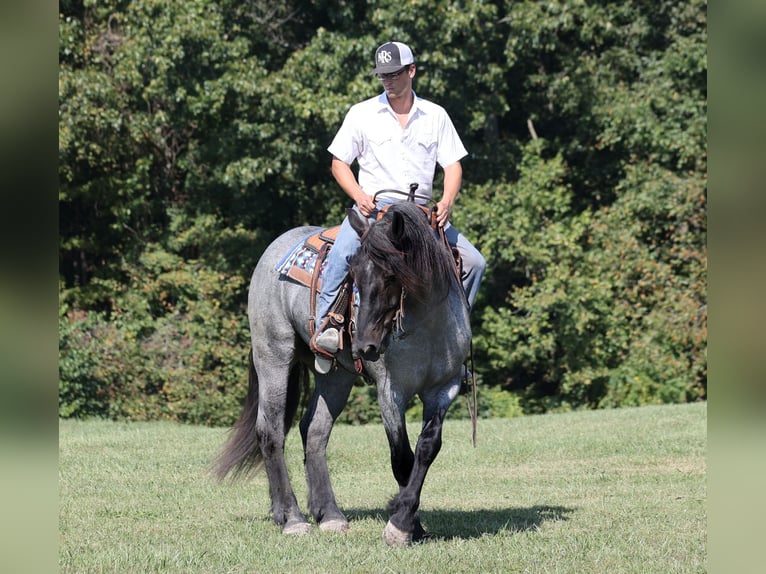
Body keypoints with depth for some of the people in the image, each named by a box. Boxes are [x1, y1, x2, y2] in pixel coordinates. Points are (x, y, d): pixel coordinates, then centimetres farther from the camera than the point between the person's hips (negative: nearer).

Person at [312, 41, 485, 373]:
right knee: (341, 254, -32)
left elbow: (453, 164, 10)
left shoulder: (435, 115, 11)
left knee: (473, 261, -9)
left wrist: (447, 201, -10)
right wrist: (359, 196, -11)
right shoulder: (362, 114, 7)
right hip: (373, 206, -2)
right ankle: (325, 324, -28)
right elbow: (339, 162, 8)